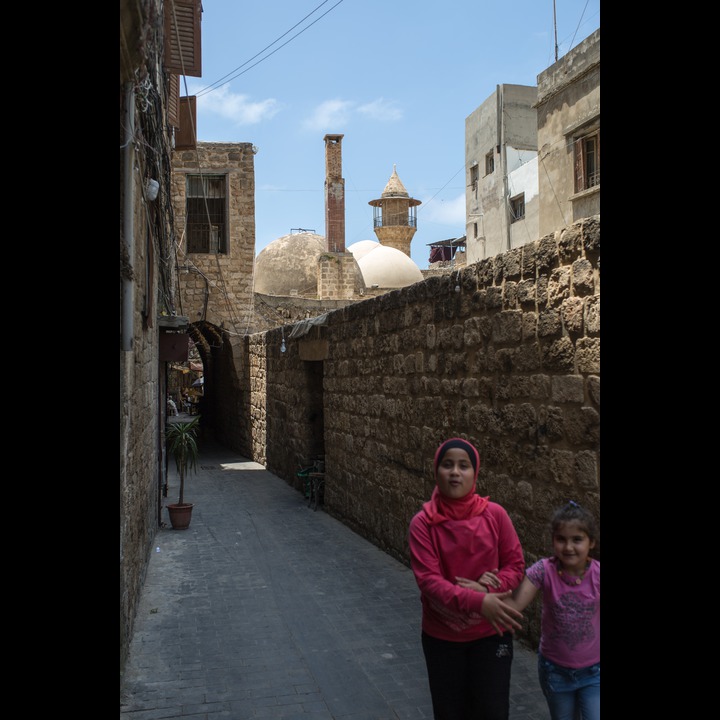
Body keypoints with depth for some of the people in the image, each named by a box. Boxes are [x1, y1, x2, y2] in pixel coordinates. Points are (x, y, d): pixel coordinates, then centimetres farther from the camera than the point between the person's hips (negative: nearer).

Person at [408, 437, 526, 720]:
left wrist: (485, 589, -23)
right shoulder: (423, 523, -15)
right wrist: (478, 603, -34)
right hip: (442, 636, 0)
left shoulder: (495, 514, -10)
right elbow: (428, 580, -21)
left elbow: (515, 565, -4)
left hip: (490, 633, 1)